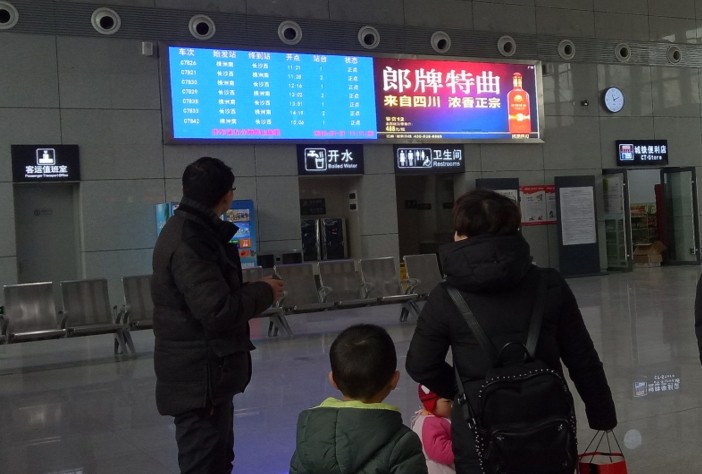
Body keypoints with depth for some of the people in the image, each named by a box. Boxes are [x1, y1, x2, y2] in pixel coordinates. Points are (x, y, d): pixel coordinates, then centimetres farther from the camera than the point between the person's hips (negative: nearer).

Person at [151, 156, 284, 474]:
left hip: (206, 373, 11)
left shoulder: (190, 231, 11)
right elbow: (219, 311, -26)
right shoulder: (189, 243, -22)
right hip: (199, 379, -11)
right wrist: (263, 292, -12)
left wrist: (254, 291, 4)